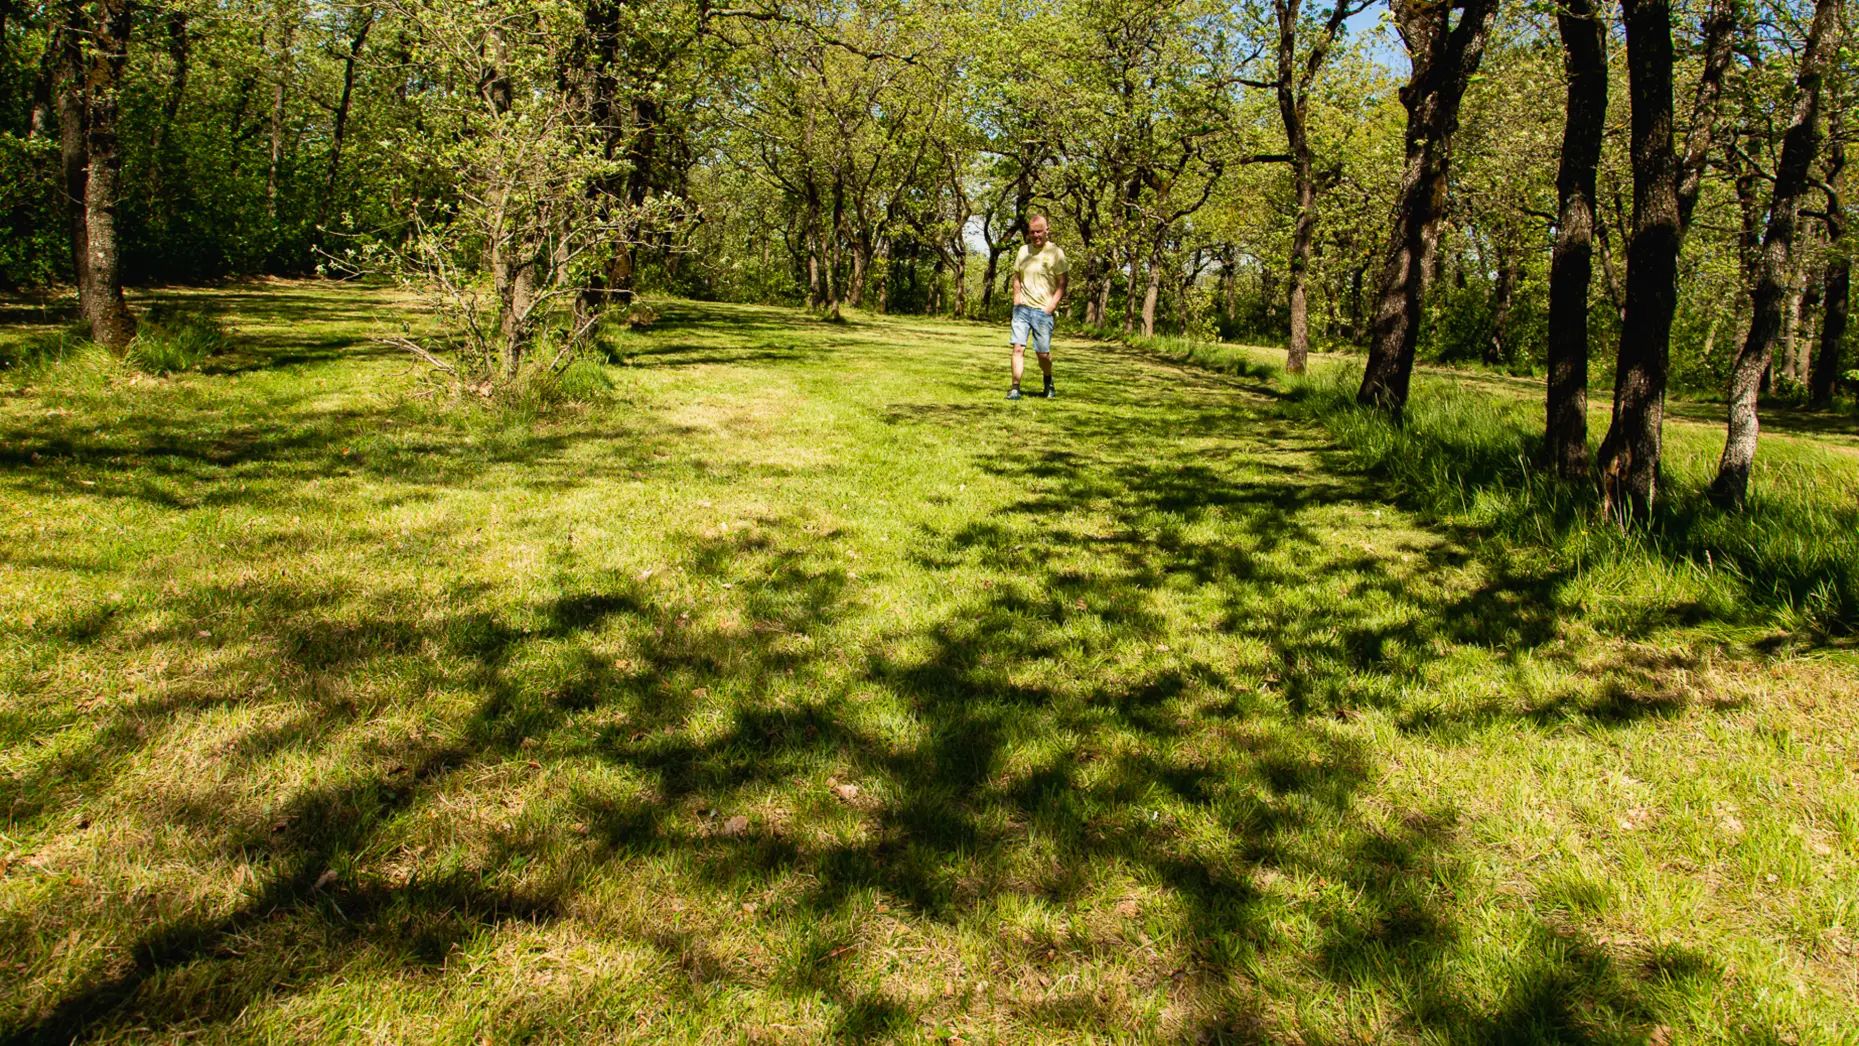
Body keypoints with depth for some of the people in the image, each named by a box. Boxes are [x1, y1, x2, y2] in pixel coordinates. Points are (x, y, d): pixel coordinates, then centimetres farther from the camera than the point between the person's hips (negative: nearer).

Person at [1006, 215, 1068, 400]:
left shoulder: (1055, 252, -3)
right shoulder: (1023, 251, 10)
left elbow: (1062, 284, -3)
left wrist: (1051, 306, -11)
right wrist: (1016, 299, 6)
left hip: (1043, 310, -3)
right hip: (1022, 308, 3)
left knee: (1042, 352, 1)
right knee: (1018, 348, -6)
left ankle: (1048, 381, 29)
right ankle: (1015, 388, -3)